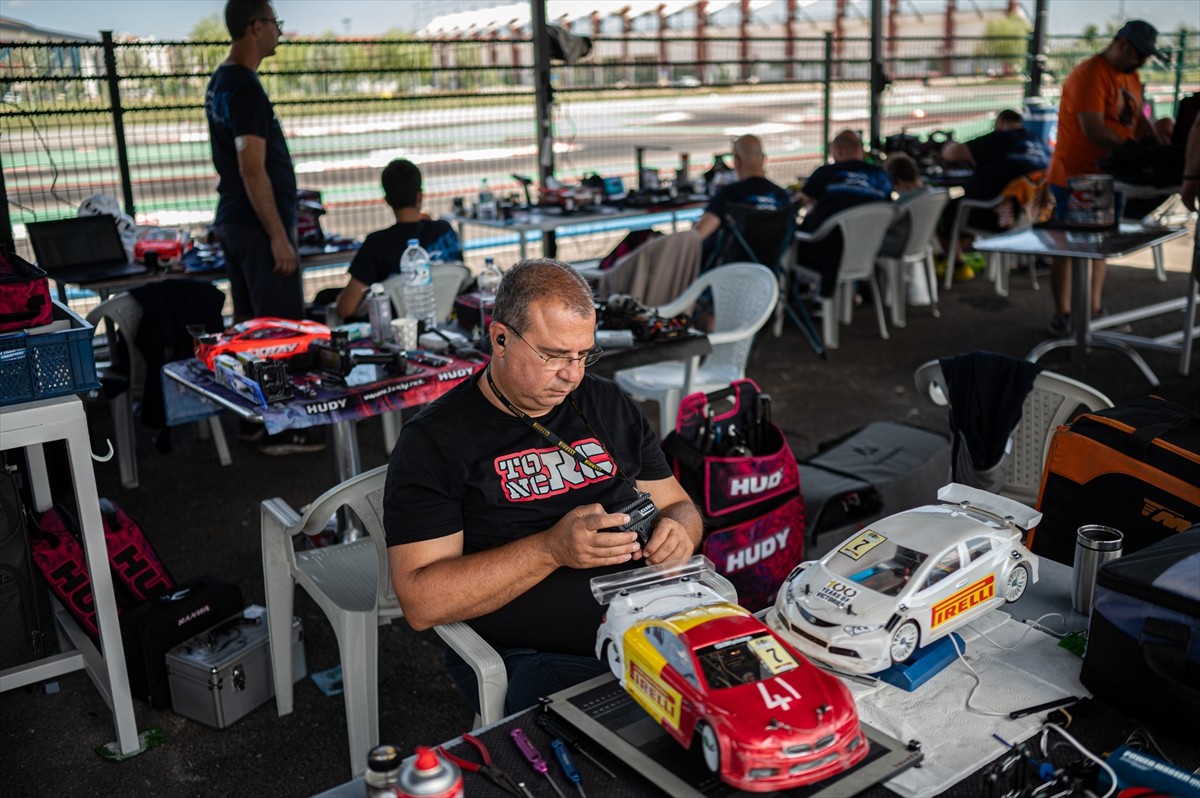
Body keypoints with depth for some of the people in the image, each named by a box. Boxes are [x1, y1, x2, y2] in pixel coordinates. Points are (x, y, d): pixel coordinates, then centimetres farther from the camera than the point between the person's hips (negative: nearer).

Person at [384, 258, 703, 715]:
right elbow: (421, 602, -12)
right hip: (529, 660, -5)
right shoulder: (434, 440, -5)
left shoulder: (609, 405, 13)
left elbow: (678, 505, 20)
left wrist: (678, 532, -6)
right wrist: (552, 549, -22)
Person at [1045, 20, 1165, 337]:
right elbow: (1093, 131, -24)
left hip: (1108, 177, 9)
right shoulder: (1089, 75, -18)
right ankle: (1062, 314, 8)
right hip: (1074, 177, -9)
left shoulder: (1130, 75, 11)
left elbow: (1138, 117, 15)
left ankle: (1094, 309, 23)